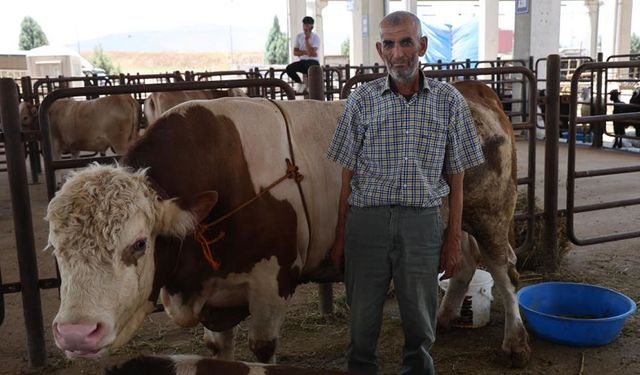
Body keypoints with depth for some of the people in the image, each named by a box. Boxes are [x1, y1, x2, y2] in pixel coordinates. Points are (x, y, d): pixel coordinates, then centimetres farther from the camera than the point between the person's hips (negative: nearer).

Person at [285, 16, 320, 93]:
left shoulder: (316, 37, -5)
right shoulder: (298, 36, 8)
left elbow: (311, 53, -18)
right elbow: (295, 52, 2)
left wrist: (307, 39, -16)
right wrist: (306, 52, -13)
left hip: (313, 61, -4)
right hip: (302, 61, 4)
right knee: (289, 68, -26)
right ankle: (299, 82, 2)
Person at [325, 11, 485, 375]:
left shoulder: (449, 101, 1)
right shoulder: (362, 100, 1)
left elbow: (456, 177, 5)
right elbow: (348, 174, 4)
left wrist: (454, 240, 4)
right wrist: (340, 236, 4)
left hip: (422, 223, 0)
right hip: (366, 221, 0)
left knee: (420, 327, 13)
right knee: (362, 322, 12)